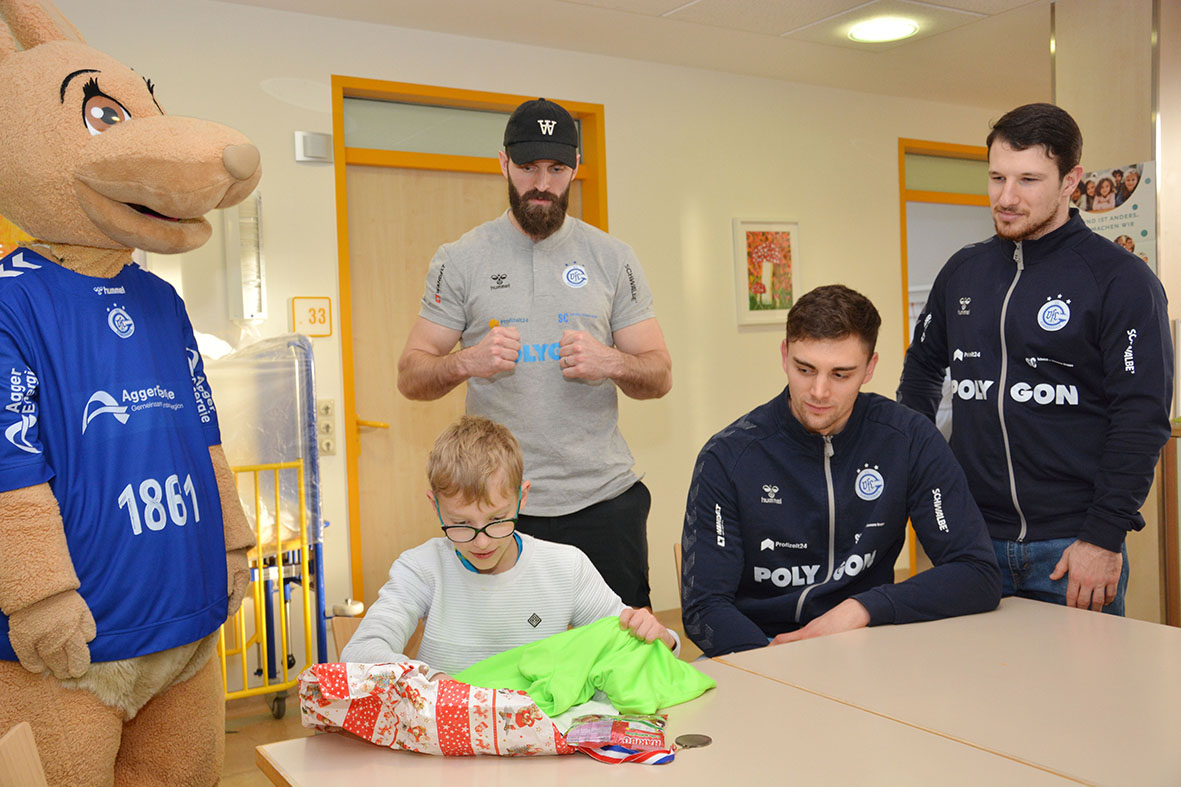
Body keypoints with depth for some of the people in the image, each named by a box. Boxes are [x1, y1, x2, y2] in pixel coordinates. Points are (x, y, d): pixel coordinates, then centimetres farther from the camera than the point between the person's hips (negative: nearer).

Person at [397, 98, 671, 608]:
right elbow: (411, 377, 1)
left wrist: (611, 362, -15)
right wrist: (467, 362, -20)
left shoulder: (613, 258, 6)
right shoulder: (460, 261, 3)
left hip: (604, 497, 1)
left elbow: (660, 377, 7)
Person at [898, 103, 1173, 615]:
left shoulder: (1121, 280, -6)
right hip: (972, 537, 4)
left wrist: (1105, 537, -15)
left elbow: (1142, 420, -10)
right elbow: (922, 368, 22)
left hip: (1072, 550, -4)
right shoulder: (962, 271, 10)